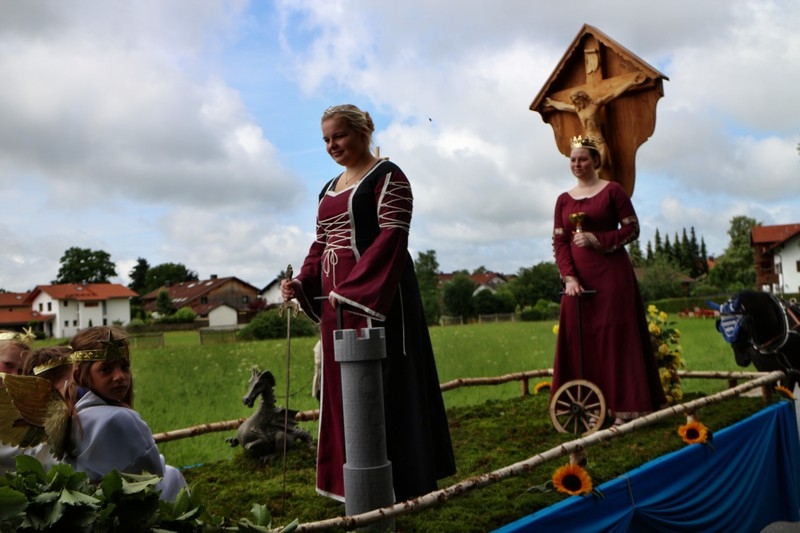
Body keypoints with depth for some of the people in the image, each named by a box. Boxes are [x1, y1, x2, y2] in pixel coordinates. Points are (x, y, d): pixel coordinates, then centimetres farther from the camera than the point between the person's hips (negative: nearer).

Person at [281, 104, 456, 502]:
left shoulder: (387, 176, -3)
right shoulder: (329, 190, 21)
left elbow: (392, 236, -14)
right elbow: (321, 245, 19)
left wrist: (353, 290, -22)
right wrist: (302, 284, 1)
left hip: (376, 297, -8)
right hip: (336, 301, 8)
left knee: (383, 383, -4)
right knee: (343, 387, 11)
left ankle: (396, 482, 6)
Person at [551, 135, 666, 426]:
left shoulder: (613, 191, 1)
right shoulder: (563, 200, 11)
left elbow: (632, 229, -2)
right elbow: (559, 243, 5)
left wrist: (597, 239, -15)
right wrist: (568, 277, -8)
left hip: (612, 274, -4)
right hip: (578, 278, 4)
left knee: (616, 335, -2)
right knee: (581, 339, 4)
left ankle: (625, 407, 5)